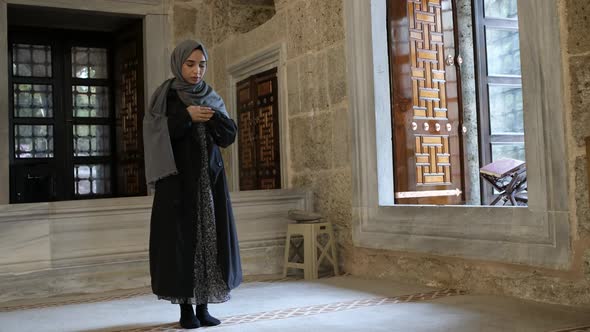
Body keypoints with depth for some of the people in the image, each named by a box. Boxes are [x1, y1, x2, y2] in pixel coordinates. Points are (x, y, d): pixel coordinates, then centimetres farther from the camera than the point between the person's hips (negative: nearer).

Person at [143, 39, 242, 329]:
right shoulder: (164, 95, 1)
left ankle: (203, 307, 9)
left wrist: (212, 116, -15)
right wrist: (186, 116, -18)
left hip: (210, 179, 4)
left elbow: (230, 136, 3)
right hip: (177, 179, -3)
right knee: (181, 238, -4)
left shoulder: (212, 99, 12)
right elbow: (153, 133, -11)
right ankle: (186, 308, 5)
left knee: (209, 237, 1)